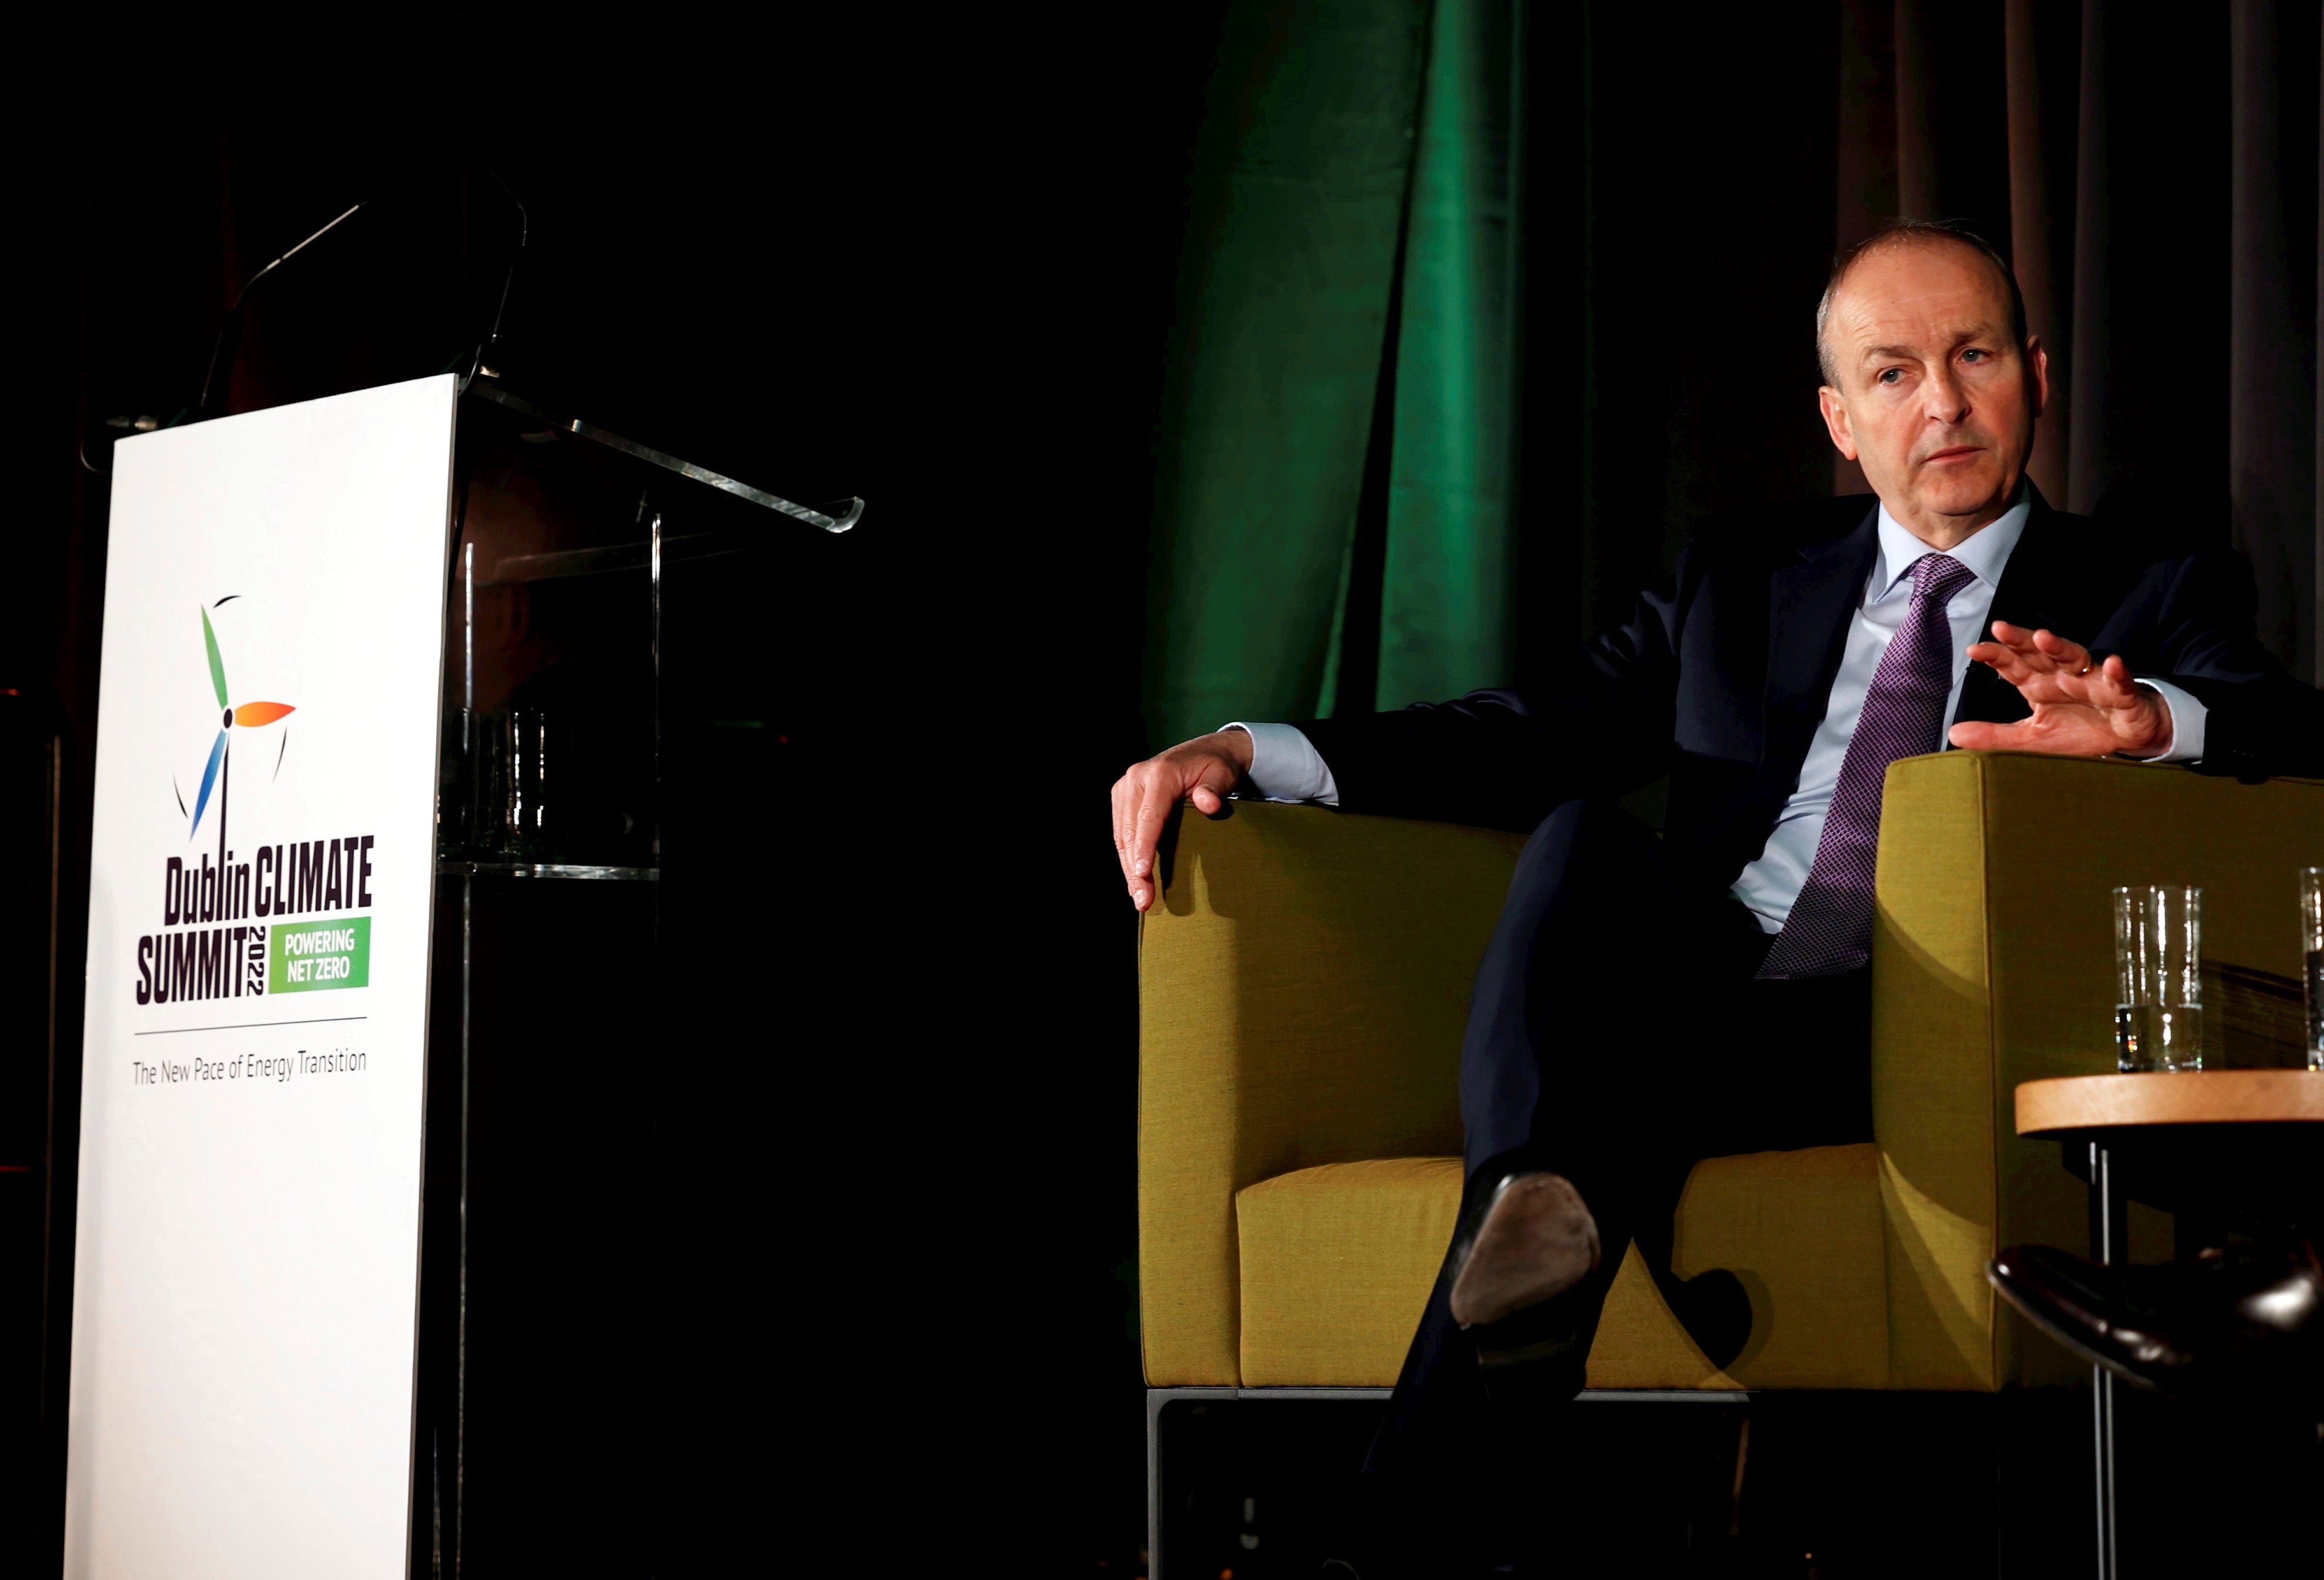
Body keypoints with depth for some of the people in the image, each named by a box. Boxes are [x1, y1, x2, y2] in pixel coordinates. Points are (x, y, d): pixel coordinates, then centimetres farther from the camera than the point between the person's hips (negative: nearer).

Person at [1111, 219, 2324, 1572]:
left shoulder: (2153, 589, 17)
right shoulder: (1746, 577, 27)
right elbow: (1536, 734, 18)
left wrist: (2151, 720, -28)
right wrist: (1252, 754, 3)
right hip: (1687, 989, 3)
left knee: (1654, 1067, -34)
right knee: (1585, 837, -30)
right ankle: (1548, 1215, -53)